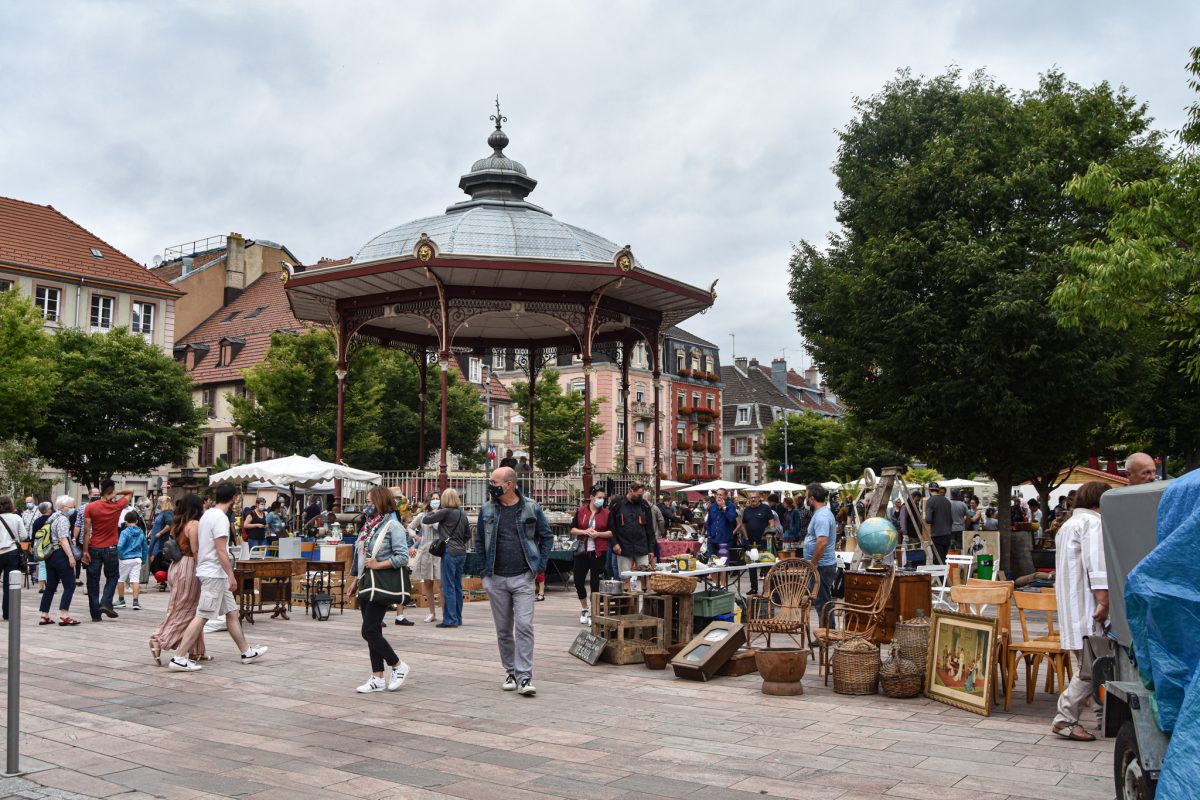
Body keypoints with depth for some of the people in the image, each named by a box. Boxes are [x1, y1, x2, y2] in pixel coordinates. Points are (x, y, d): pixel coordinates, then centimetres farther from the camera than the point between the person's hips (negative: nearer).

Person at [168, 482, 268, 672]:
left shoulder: (206, 515, 13)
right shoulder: (220, 518, -16)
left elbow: (197, 546, 18)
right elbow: (221, 550, -21)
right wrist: (231, 576, -18)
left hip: (208, 572, 10)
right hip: (214, 573, -10)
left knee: (232, 612, 14)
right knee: (202, 616, -9)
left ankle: (247, 652, 20)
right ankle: (178, 658, -8)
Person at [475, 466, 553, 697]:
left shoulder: (531, 509, -2)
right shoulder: (487, 510, 4)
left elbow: (547, 536, 8)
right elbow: (479, 541, 16)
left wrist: (540, 565, 1)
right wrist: (484, 568, 7)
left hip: (523, 578, -3)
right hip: (496, 579, 3)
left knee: (524, 627, -11)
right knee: (503, 630, 10)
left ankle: (524, 678, -9)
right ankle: (511, 672, 23)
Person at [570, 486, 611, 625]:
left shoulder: (606, 513, 3)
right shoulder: (580, 511, 4)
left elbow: (612, 532, 2)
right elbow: (572, 529, 4)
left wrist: (598, 534, -14)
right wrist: (584, 531, -13)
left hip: (598, 552, -1)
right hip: (582, 551, 1)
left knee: (595, 581, 0)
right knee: (578, 581, 3)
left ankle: (592, 613, 11)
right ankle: (584, 609, 24)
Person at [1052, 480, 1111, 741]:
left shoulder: (1069, 524, 24)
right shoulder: (1094, 522, -7)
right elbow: (1097, 564, -18)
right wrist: (1103, 600, -21)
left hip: (1072, 607, 10)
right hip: (1087, 607, -10)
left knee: (1094, 666, 13)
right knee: (1092, 669, -8)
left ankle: (1104, 717, 18)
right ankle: (1066, 719, -8)